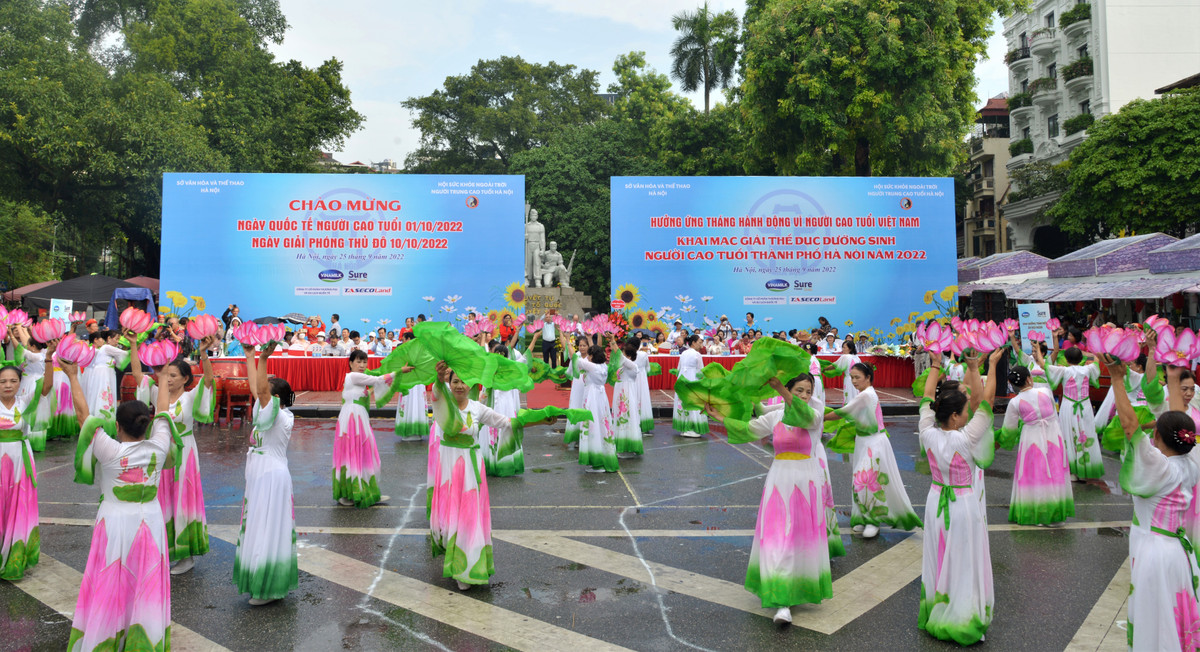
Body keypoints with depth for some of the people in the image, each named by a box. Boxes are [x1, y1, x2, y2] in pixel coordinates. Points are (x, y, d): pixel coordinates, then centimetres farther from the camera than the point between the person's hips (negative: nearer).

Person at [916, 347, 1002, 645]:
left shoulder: (928, 434, -13)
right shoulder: (965, 439, -25)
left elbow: (927, 396, -1)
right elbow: (985, 401, -21)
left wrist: (936, 364, 7)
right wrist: (990, 365, -14)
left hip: (936, 503, 5)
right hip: (964, 506, -5)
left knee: (937, 561, 18)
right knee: (963, 564, 7)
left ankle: (934, 613, 32)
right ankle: (963, 619, 18)